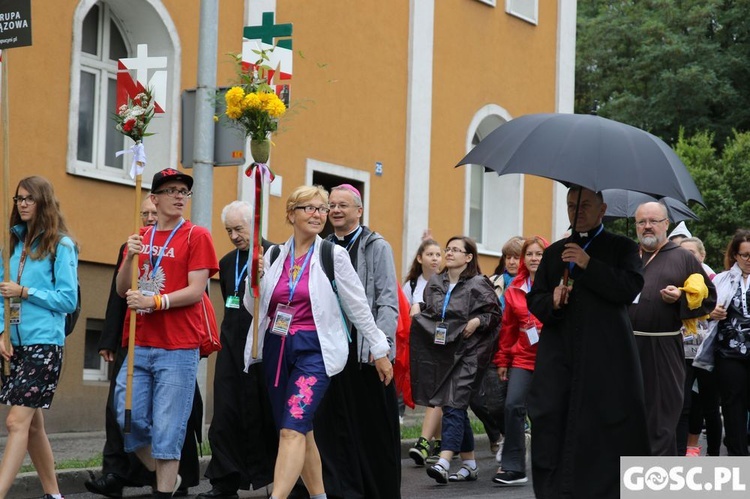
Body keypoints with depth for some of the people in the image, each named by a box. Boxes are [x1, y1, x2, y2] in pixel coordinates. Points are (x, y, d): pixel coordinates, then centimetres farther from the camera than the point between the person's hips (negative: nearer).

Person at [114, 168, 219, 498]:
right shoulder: (140, 237, 15)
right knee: (129, 419, 3)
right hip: (139, 346, 5)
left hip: (178, 348, -5)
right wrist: (130, 258, -9)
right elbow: (122, 290, 9)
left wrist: (153, 301, -20)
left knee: (167, 428, -5)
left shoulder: (196, 236, 0)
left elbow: (196, 291, -9)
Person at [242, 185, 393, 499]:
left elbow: (358, 306, 3)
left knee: (292, 429, -17)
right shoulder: (273, 256, 7)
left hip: (314, 349, -4)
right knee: (302, 431, 12)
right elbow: (255, 308, 12)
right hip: (276, 349, 4)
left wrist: (379, 350, 6)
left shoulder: (333, 255, -2)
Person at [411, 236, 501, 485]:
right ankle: (469, 464, 18)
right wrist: (419, 314, 4)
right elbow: (427, 312, 24)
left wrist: (478, 321, -17)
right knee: (457, 408, 10)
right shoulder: (435, 283, 12)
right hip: (441, 351, 6)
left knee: (453, 406, -15)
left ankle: (444, 462, -22)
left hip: (467, 353, -6)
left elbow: (495, 313, -1)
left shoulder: (478, 284, -4)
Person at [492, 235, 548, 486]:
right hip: (523, 357, 2)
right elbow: (508, 327, 12)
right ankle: (513, 468, -6)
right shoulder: (514, 289, 7)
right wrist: (502, 360, 13)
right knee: (513, 406, -11)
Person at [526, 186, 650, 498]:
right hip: (559, 356, 3)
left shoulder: (622, 247, 10)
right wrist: (551, 301, -6)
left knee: (607, 432, -9)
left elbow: (631, 288, -7)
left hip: (607, 358, -3)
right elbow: (534, 300, 17)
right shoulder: (553, 253, 21)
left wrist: (589, 265, -14)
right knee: (551, 425, -5)